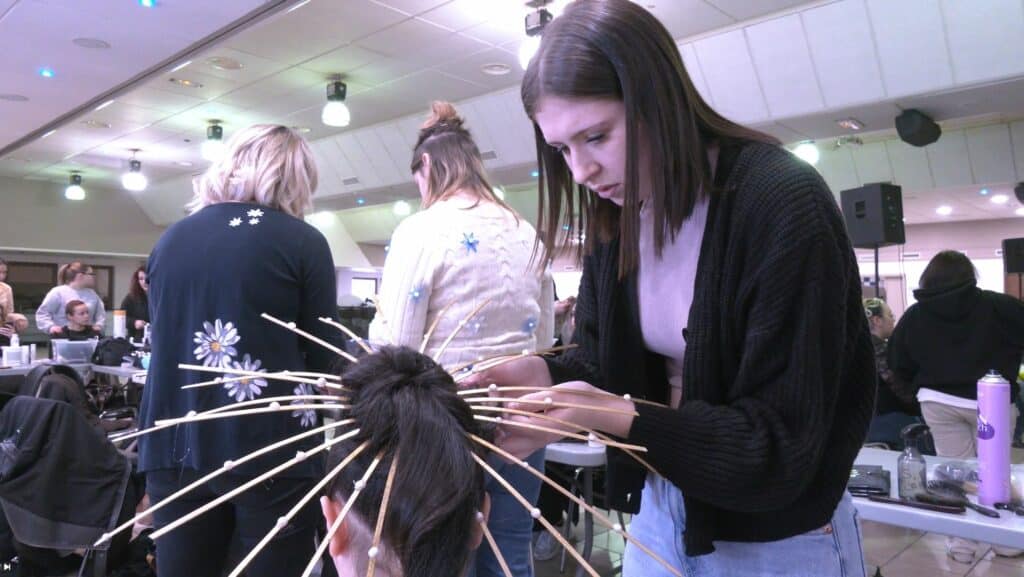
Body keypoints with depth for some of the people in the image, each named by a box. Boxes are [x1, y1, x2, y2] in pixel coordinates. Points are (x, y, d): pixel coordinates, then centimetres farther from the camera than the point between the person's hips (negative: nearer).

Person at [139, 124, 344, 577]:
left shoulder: (169, 240, 10)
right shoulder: (303, 241, -5)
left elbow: (164, 341, 19)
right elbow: (322, 356, -4)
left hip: (175, 444, 5)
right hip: (270, 447, -5)